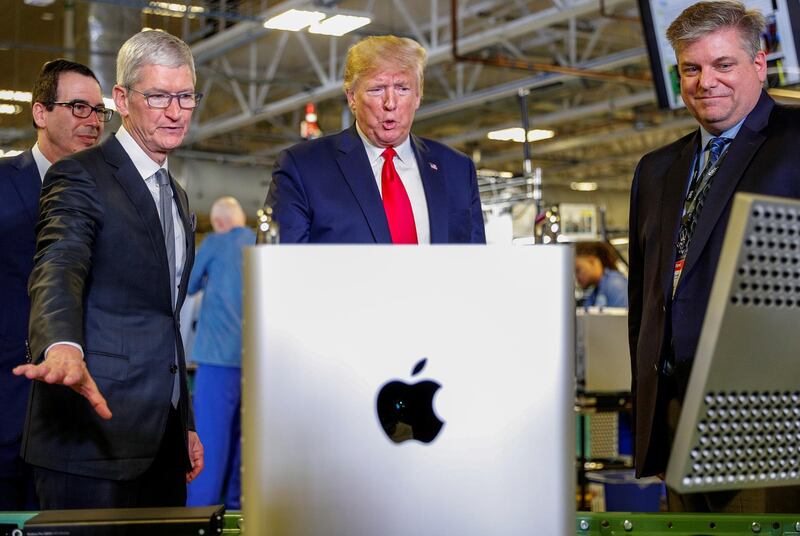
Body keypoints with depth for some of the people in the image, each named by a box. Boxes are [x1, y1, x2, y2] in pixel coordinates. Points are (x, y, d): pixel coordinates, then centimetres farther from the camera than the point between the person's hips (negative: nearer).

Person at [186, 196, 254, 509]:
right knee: (241, 432, 10)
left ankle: (200, 508, -6)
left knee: (211, 434, -5)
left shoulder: (214, 243, -2)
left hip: (219, 351, -5)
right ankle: (236, 503, 12)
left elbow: (189, 287, 9)